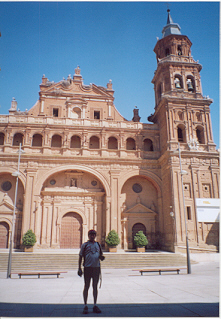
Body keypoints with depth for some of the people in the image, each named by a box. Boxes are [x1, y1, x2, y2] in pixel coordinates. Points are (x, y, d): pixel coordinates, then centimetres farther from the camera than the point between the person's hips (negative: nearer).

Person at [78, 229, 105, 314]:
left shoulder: (98, 245, 12)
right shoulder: (85, 245, 1)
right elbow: (80, 257, 2)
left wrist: (101, 257, -6)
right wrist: (79, 268, -3)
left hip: (96, 267, 3)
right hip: (87, 268, -3)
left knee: (95, 287, 9)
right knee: (86, 286, 2)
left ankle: (95, 306, 18)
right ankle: (85, 306, 12)